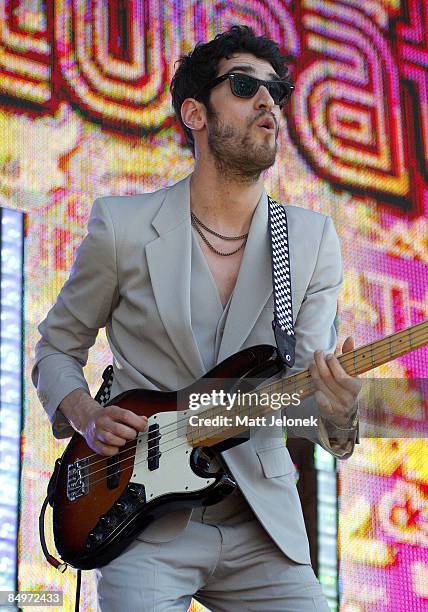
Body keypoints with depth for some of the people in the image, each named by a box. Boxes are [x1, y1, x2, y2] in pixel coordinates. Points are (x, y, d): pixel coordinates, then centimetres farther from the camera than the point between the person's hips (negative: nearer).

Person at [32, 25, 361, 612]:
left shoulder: (313, 240, 5)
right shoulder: (122, 226, 0)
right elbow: (56, 347, 11)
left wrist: (335, 414, -23)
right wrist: (85, 415, -9)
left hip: (262, 526, 2)